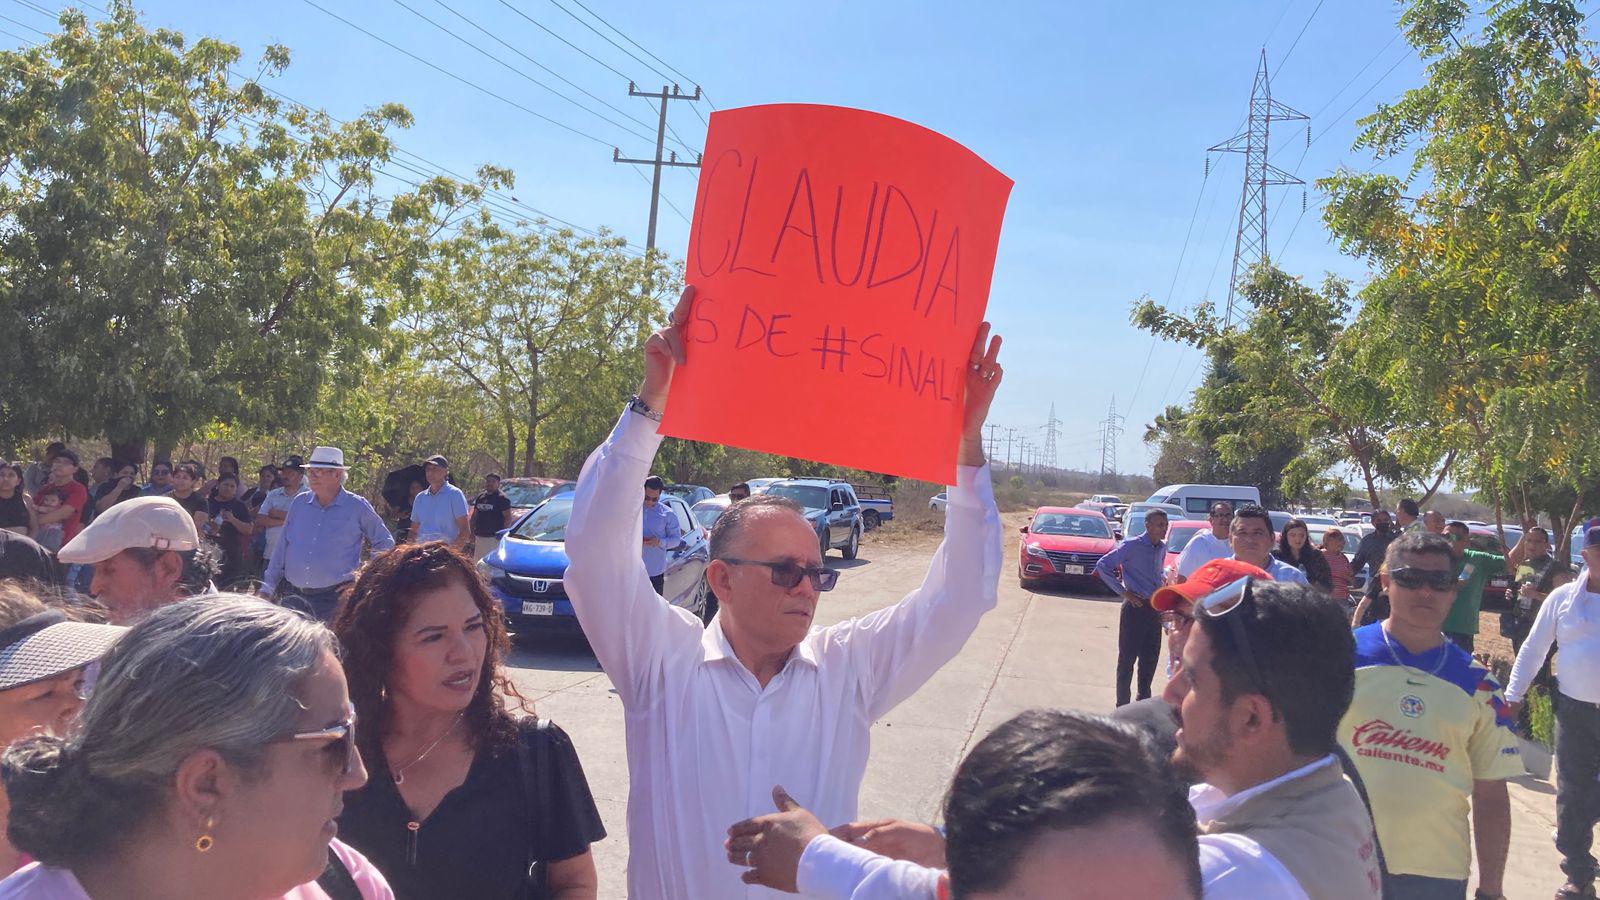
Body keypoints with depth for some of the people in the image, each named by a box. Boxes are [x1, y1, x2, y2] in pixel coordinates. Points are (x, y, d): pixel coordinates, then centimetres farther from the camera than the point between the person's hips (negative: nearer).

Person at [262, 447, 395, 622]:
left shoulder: (357, 507, -1)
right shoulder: (299, 502, 10)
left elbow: (385, 544, 7)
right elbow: (282, 547, 15)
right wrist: (267, 588, 12)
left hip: (334, 597, -3)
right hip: (293, 595, 4)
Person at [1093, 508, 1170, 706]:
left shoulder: (1162, 548, 10)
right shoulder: (1131, 546, -11)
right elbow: (1102, 566, -13)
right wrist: (1124, 592, -14)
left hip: (1154, 608, 7)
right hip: (1136, 608, -7)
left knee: (1150, 657, 12)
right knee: (1127, 657, -1)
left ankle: (1144, 699, 24)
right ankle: (1123, 704, 6)